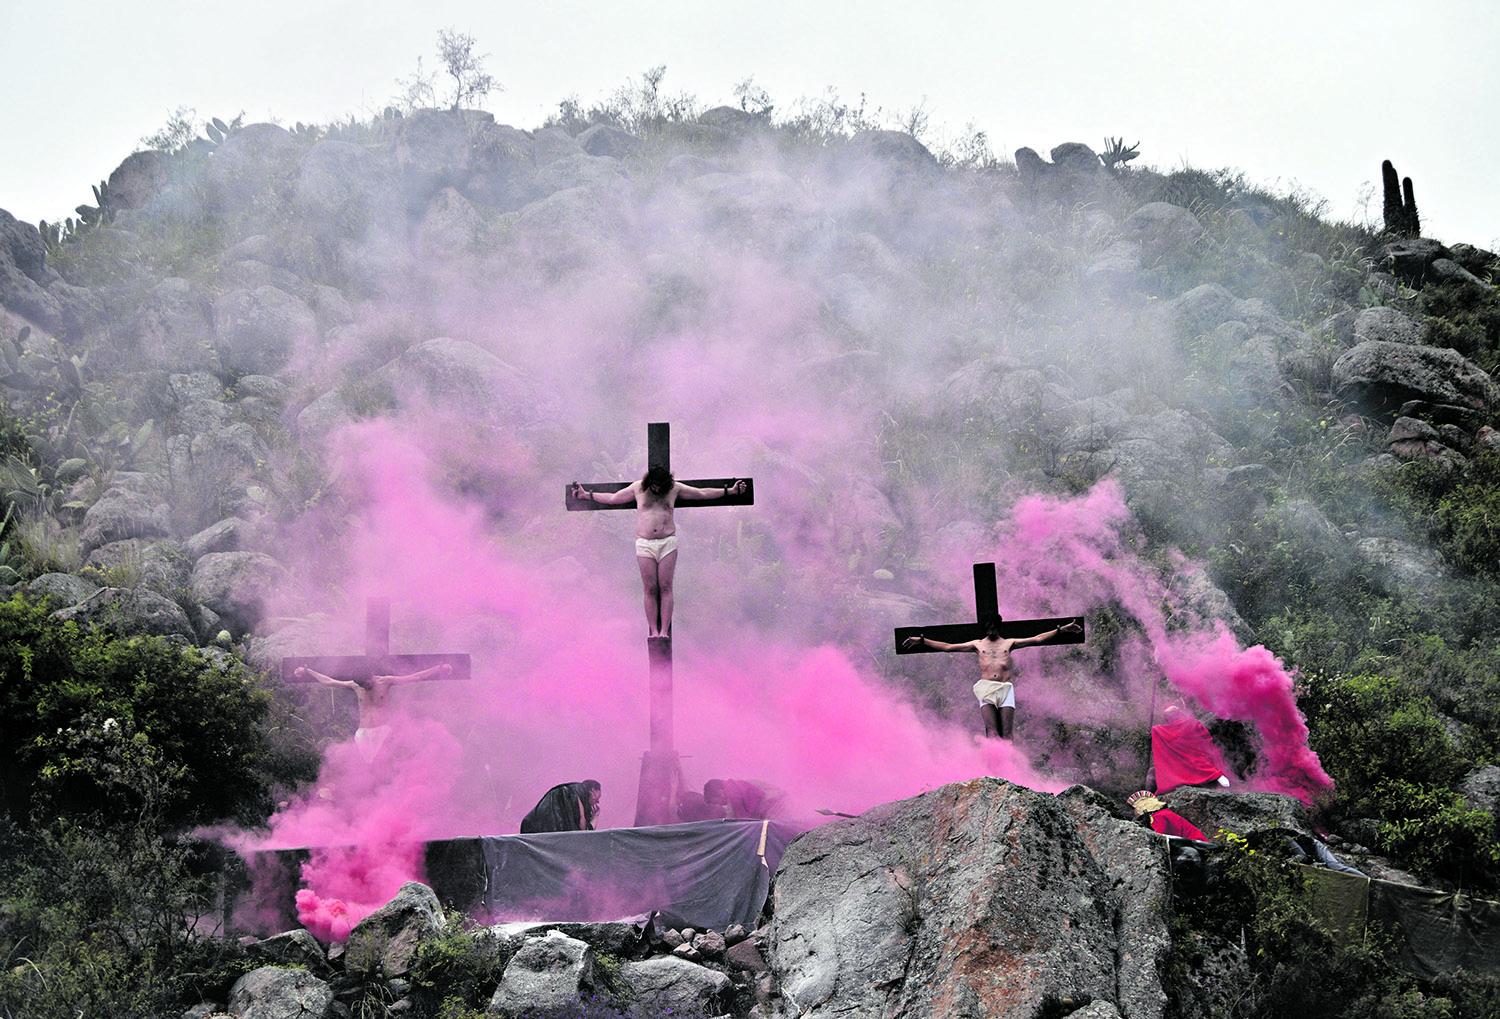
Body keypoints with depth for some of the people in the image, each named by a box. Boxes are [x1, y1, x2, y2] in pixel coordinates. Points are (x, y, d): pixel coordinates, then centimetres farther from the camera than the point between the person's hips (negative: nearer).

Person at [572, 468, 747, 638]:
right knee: (650, 589, -4)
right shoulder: (638, 488, 7)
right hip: (645, 545, 0)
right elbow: (612, 498, 16)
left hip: (668, 543, 0)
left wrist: (729, 491, 11)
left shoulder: (675, 488, 7)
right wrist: (586, 495, 15)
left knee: (665, 588, -6)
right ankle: (653, 631, -4)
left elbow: (703, 493, 13)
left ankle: (664, 631, -6)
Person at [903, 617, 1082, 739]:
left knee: (1006, 734, -10)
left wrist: (1060, 630, 11)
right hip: (986, 687, -1)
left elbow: (1037, 639, 18)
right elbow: (947, 647, 19)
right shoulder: (977, 644, 20)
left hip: (1006, 688, 1)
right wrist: (922, 640, 14)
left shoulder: (1009, 643, 21)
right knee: (992, 731, -18)